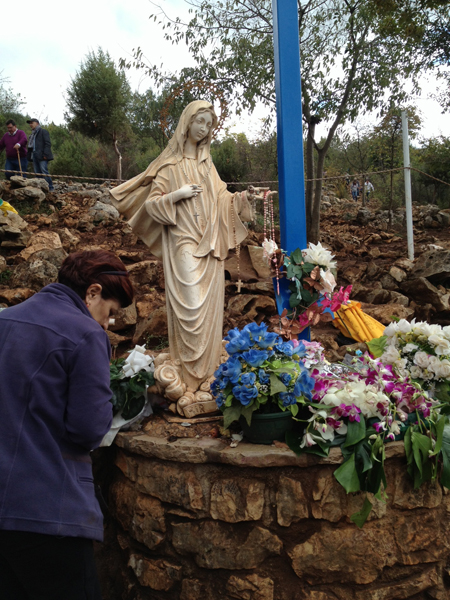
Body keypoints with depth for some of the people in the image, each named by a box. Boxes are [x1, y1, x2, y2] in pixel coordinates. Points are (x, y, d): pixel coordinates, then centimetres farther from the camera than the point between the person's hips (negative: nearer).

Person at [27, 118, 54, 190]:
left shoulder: (43, 131, 1)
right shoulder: (33, 134, 25)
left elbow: (48, 144, -9)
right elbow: (31, 145, 24)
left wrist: (45, 154, -18)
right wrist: (30, 156, 13)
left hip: (42, 156, -8)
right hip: (35, 156, 9)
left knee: (44, 172, -15)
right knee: (37, 173, 4)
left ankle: (50, 188, -14)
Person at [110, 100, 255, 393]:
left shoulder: (207, 163, 17)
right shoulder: (170, 164, 0)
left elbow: (221, 199, 17)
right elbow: (151, 203, -2)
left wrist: (241, 198, -2)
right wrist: (177, 195, -16)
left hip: (209, 246, 6)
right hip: (183, 244, -5)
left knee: (210, 307, 5)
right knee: (190, 308, -11)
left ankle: (210, 371, 15)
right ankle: (191, 377, -4)